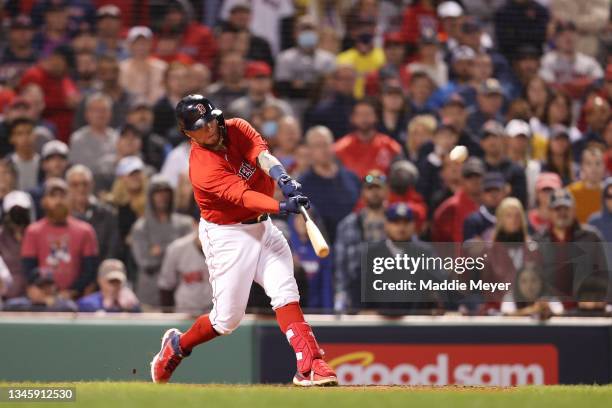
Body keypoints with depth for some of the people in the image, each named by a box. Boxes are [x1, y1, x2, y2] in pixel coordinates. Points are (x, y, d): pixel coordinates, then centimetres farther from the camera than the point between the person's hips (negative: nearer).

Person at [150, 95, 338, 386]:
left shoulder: (236, 129, -4)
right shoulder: (203, 168, -23)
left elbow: (261, 154, -23)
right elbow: (242, 196, -35)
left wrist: (283, 179, -44)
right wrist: (283, 206, -50)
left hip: (261, 226, 6)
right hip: (226, 236, -6)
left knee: (285, 292, -11)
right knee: (228, 318, 1)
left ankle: (309, 365, -20)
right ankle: (177, 345, 27)